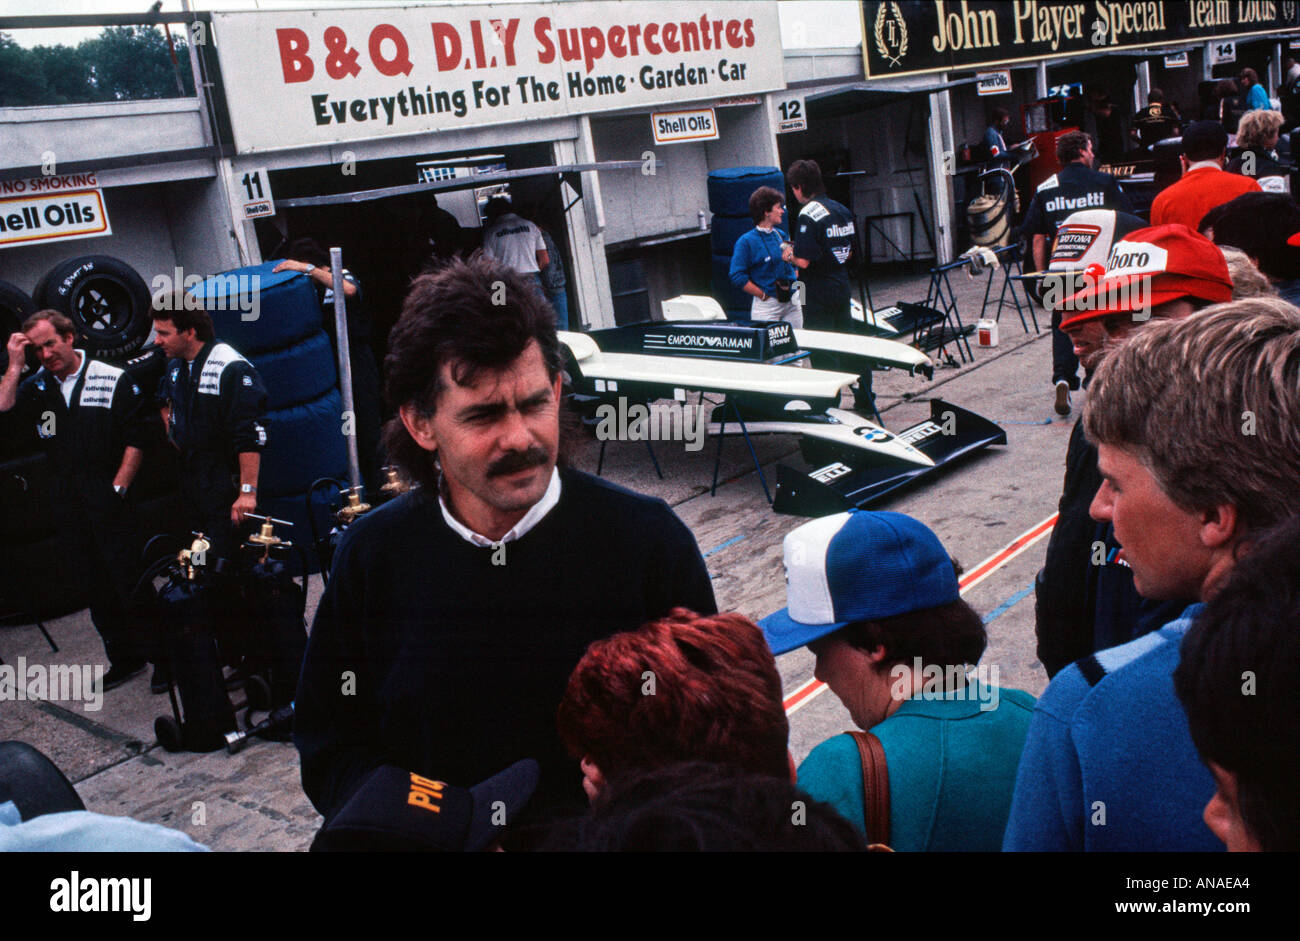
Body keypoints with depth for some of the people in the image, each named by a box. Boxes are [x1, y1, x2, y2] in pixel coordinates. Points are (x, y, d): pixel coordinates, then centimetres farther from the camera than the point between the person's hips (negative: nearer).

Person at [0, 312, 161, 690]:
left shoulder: (114, 380, -5)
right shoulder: (36, 387, 8)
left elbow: (141, 432, -7)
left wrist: (119, 487, -10)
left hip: (111, 504, -5)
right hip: (71, 509, 5)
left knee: (130, 581, -1)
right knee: (98, 588, 13)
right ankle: (124, 658, 25)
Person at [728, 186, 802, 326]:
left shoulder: (782, 235, 12)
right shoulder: (746, 241, -9)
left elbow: (794, 264, 25)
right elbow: (737, 277, -14)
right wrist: (764, 295, -14)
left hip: (792, 303, 6)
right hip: (767, 305, -6)